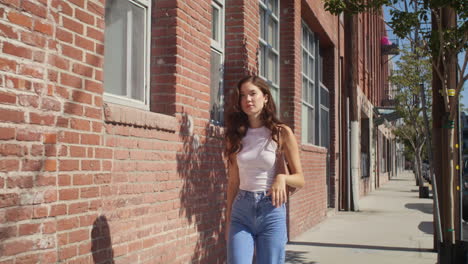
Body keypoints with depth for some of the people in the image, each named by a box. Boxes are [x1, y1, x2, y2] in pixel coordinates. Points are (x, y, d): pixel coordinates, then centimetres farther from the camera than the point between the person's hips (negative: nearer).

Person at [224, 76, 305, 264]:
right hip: (241, 212, 2)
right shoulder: (236, 134, 7)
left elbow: (300, 180, 0)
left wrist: (282, 177, -20)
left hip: (271, 211, -2)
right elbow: (233, 182, 11)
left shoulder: (282, 133, -2)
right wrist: (228, 219, 11)